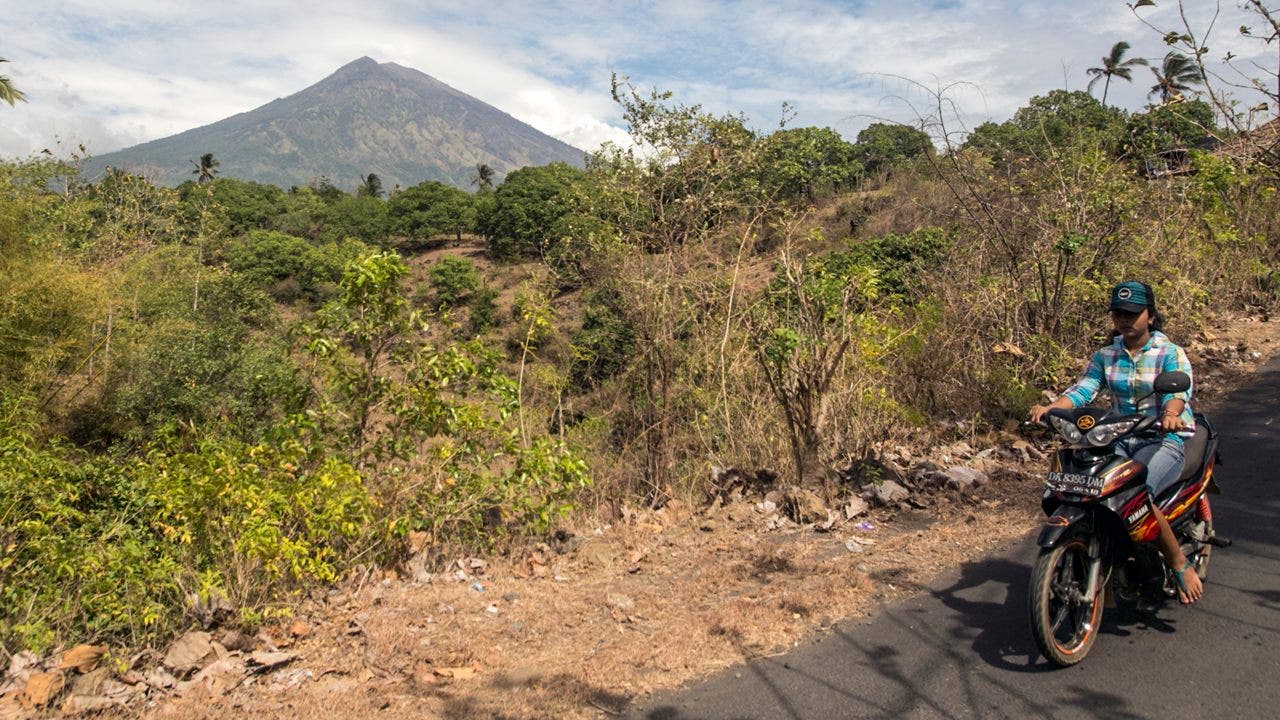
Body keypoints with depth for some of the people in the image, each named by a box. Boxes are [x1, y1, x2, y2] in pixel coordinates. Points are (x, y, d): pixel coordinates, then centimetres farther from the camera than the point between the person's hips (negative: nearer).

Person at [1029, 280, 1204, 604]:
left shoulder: (1171, 353, 0)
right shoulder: (1105, 356, 12)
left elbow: (1179, 389, -18)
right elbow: (1082, 390, -2)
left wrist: (1171, 413, -42)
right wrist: (1049, 408, -22)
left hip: (1166, 441, -4)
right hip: (1121, 441, 4)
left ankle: (1181, 565, -9)